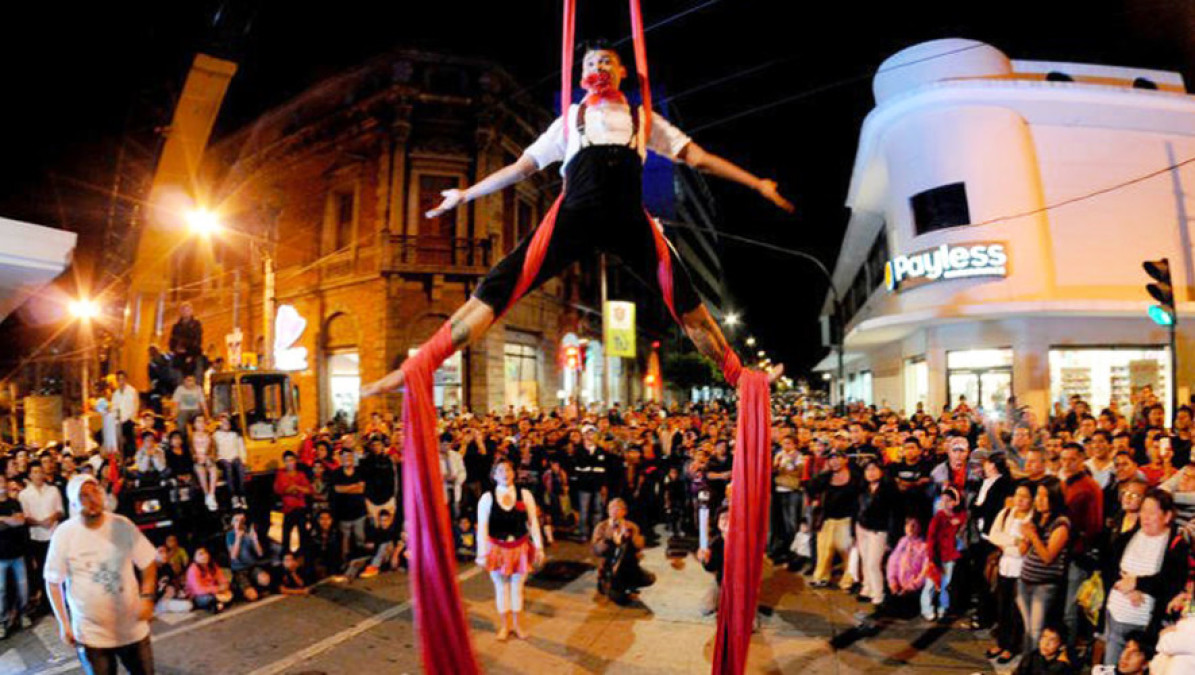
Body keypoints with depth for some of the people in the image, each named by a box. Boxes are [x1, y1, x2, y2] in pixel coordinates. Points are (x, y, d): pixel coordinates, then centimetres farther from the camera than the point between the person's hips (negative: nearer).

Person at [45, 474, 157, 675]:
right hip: (90, 633, -1)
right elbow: (53, 581, -3)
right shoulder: (63, 534, -12)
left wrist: (147, 597, -13)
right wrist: (63, 623, -5)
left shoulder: (123, 525, -9)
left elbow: (147, 564, 0)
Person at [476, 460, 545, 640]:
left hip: (520, 547, 1)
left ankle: (516, 624, 32)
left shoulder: (525, 495, -5)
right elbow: (482, 527, -8)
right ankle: (505, 625, 30)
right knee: (501, 587, 12)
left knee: (517, 586, 13)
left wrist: (538, 547, -2)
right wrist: (482, 553, -11)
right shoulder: (487, 498, -9)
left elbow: (533, 522, -1)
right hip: (497, 548, -1)